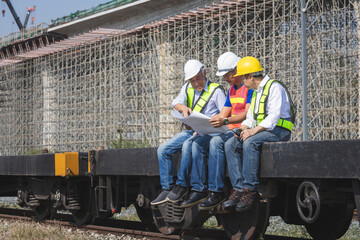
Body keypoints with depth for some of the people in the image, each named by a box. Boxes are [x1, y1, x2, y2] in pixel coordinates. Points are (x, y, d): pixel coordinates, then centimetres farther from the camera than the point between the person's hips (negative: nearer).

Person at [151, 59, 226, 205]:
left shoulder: (216, 91, -5)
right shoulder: (187, 88, 14)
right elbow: (176, 103, 6)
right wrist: (183, 107, -19)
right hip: (190, 131, 7)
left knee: (187, 145, -36)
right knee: (163, 150, -8)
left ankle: (182, 185, -24)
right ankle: (166, 189, -6)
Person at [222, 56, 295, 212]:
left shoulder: (274, 87, -8)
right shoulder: (255, 92, 21)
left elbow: (274, 116, -19)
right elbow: (250, 117, 22)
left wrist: (254, 130, -26)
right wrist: (243, 128, 0)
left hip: (278, 131, -9)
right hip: (260, 131, 9)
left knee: (250, 143, -34)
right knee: (230, 144, -11)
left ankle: (251, 191, -33)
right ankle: (238, 189, -21)